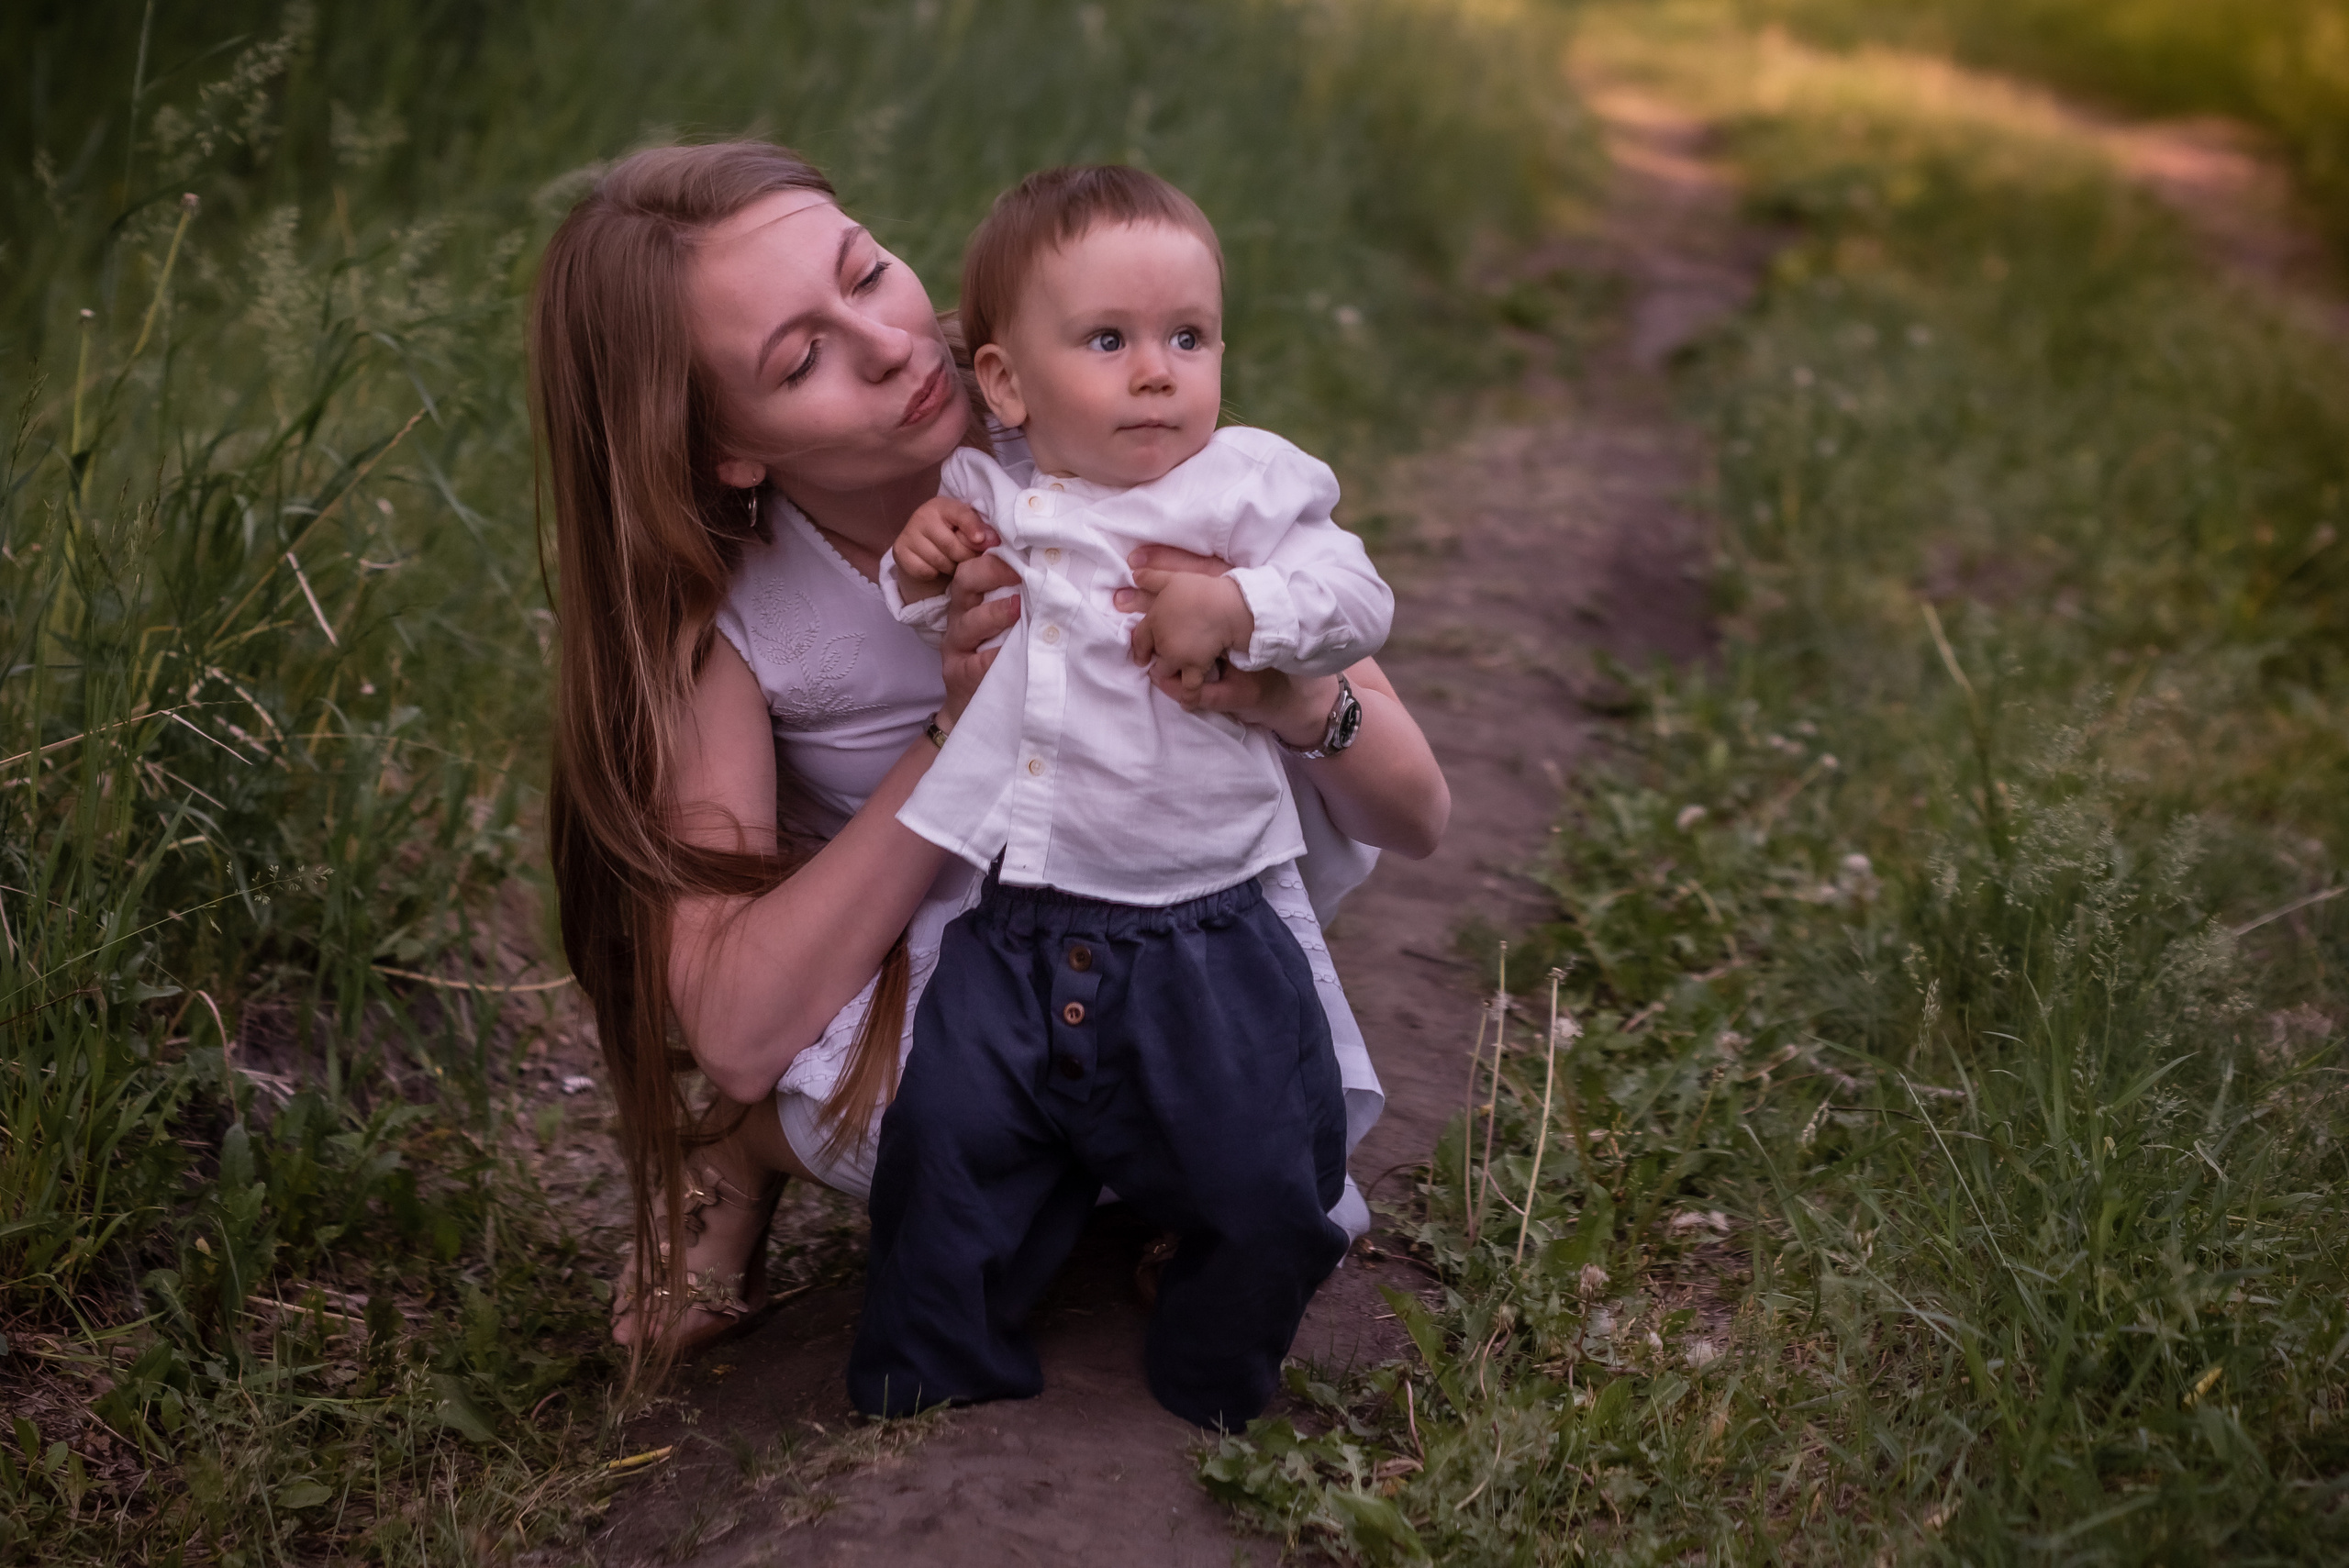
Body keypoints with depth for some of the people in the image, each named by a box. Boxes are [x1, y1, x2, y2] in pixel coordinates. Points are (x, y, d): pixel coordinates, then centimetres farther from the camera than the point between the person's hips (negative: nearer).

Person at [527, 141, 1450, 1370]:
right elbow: (735, 1031, -30)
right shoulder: (715, 609, -22)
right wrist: (961, 729, -35)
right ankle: (754, 1141, 2)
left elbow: (1415, 817, -16)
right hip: (904, 980, -2)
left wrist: (1298, 702, -40)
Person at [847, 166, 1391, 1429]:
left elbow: (1358, 602, -5)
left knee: (1264, 1179, 0)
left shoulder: (1246, 485, -1)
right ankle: (936, 1370, 26)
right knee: (944, 1136, 1)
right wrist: (917, 581, -2)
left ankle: (1217, 1382, 28)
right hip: (1012, 929, 2)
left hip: (1199, 934, -2)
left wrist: (1241, 607, -22)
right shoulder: (982, 500, 6)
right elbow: (914, 660, 19)